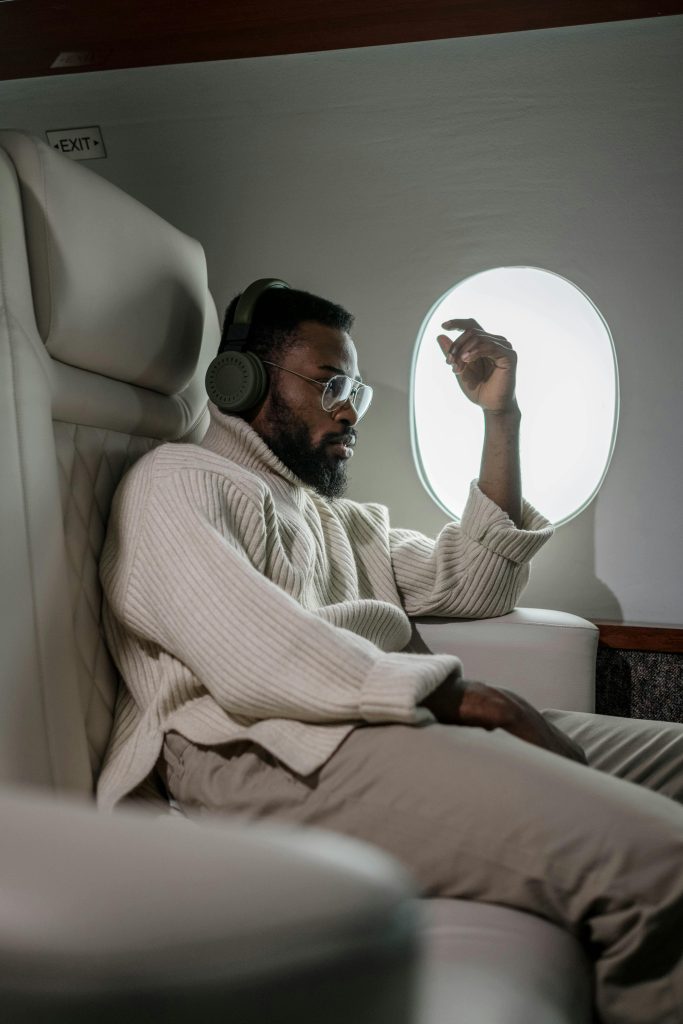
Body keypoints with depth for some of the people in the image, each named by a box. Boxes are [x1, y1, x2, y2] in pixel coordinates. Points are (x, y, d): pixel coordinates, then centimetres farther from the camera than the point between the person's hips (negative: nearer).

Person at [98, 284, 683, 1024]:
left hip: (387, 722, 9)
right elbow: (243, 649, -13)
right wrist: (448, 693, -15)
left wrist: (500, 416, 19)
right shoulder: (176, 480, 6)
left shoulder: (345, 520, 32)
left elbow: (472, 584, 22)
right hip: (279, 755, -9)